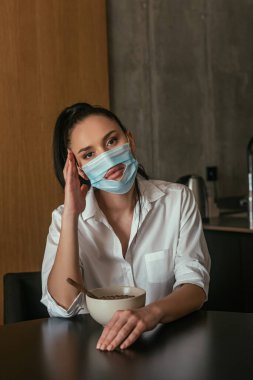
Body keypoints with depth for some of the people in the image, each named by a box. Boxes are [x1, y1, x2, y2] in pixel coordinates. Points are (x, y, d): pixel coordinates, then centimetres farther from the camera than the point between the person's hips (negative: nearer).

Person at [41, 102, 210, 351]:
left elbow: (195, 286, -7)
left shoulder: (177, 200, 0)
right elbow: (63, 307, -11)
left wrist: (152, 312, -28)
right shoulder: (66, 218, 1)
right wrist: (70, 215, -15)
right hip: (98, 346, 0)